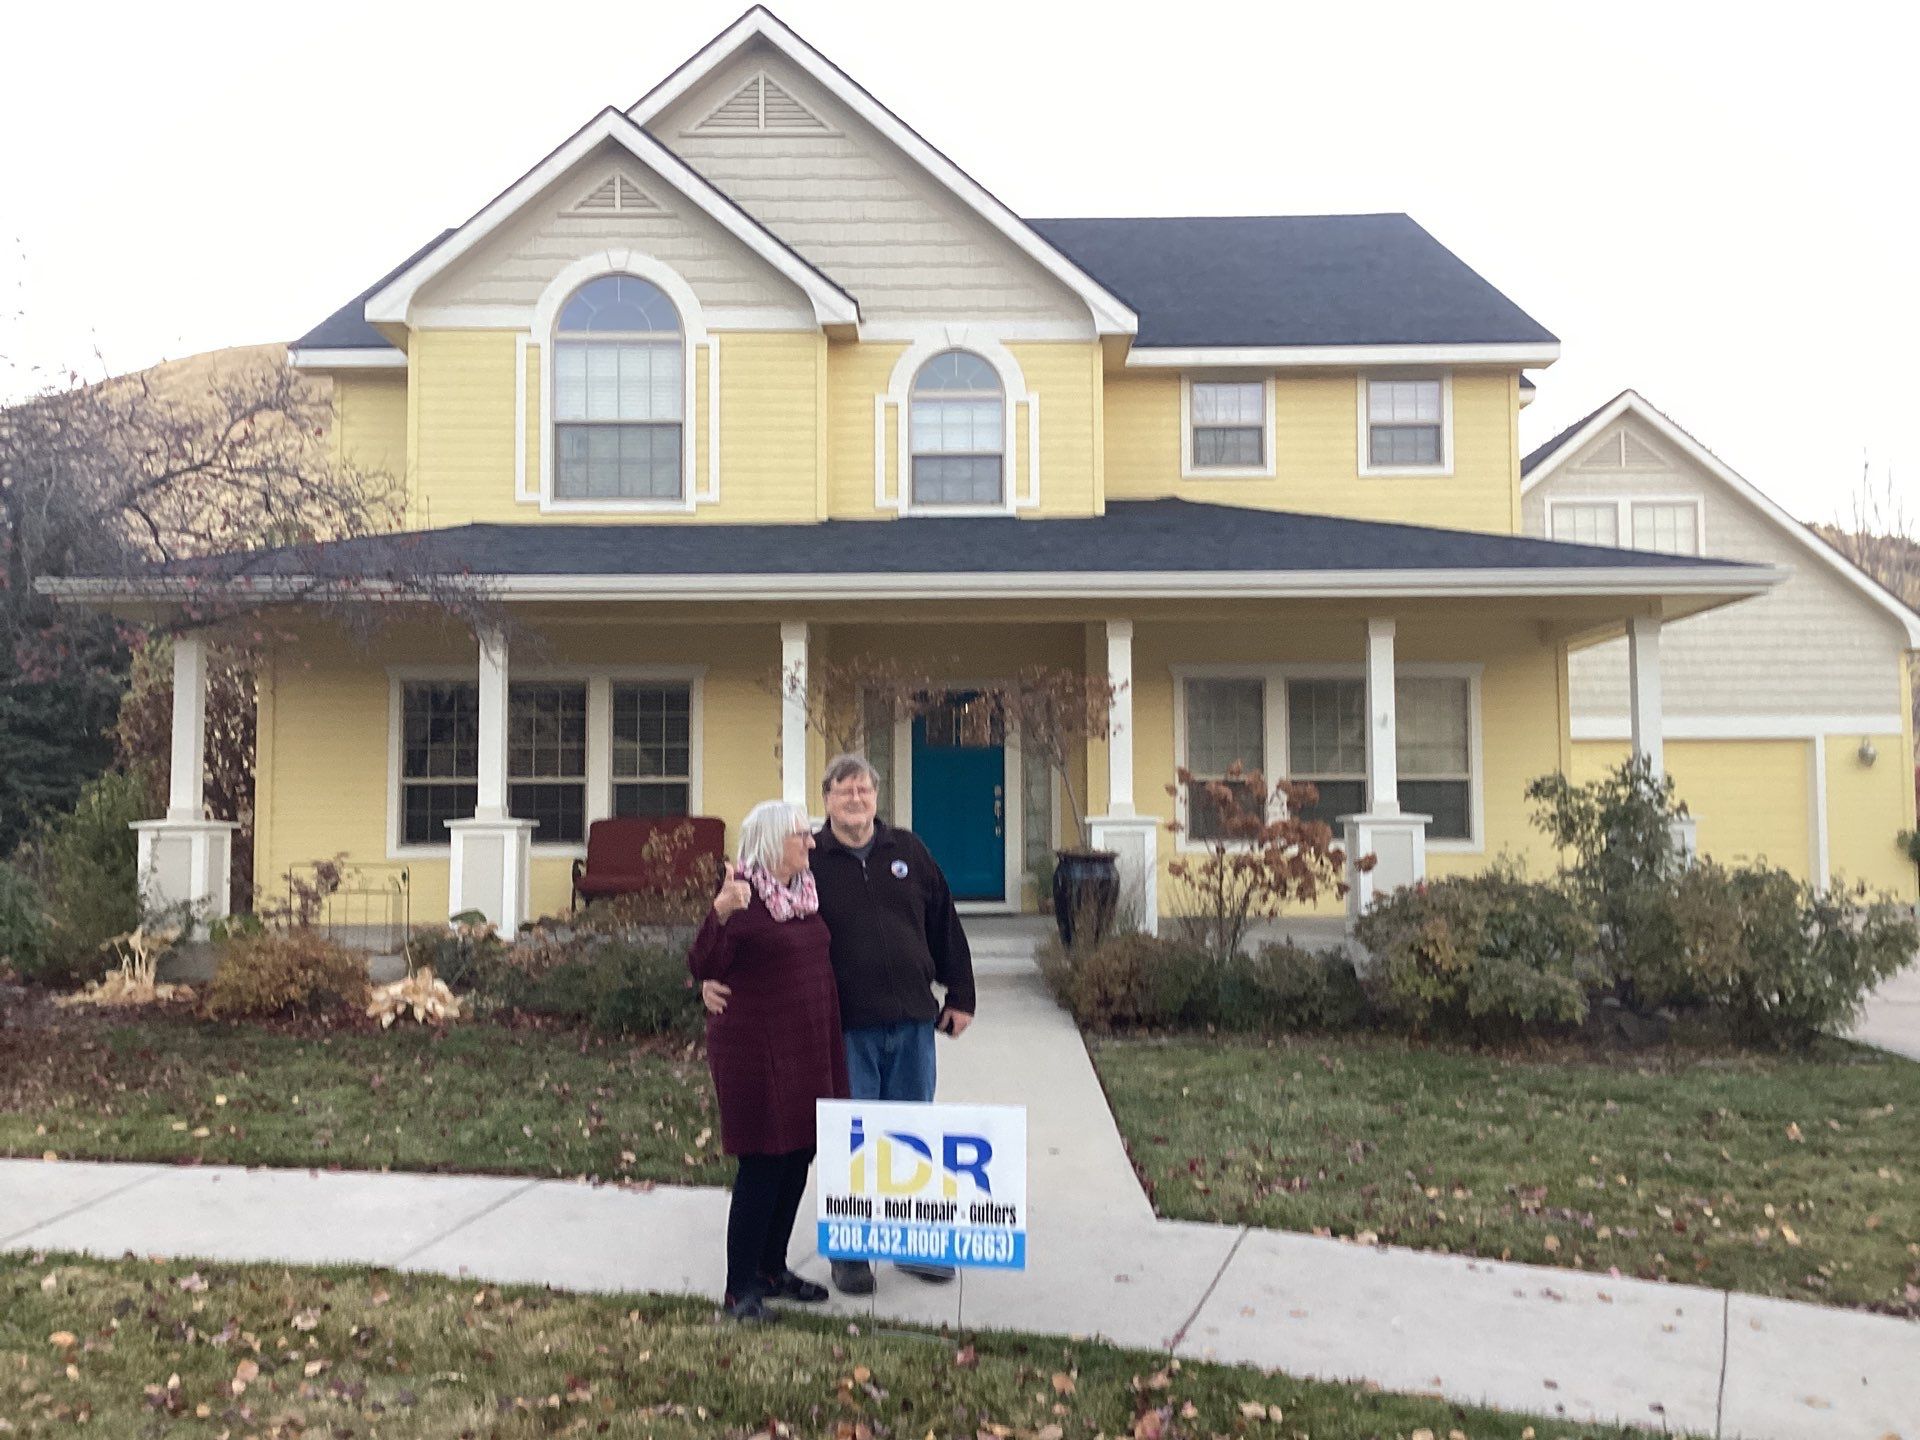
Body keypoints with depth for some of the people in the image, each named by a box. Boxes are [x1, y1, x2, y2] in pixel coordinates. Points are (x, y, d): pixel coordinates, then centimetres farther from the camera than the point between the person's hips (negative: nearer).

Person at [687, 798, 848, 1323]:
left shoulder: (806, 889, 9)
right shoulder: (743, 891, -14)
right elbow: (702, 968, -22)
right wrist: (720, 913, -37)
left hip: (809, 1049, 8)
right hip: (756, 1051, -8)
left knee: (798, 1160, 13)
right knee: (763, 1165, -3)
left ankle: (771, 1268, 29)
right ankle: (741, 1286, 10)